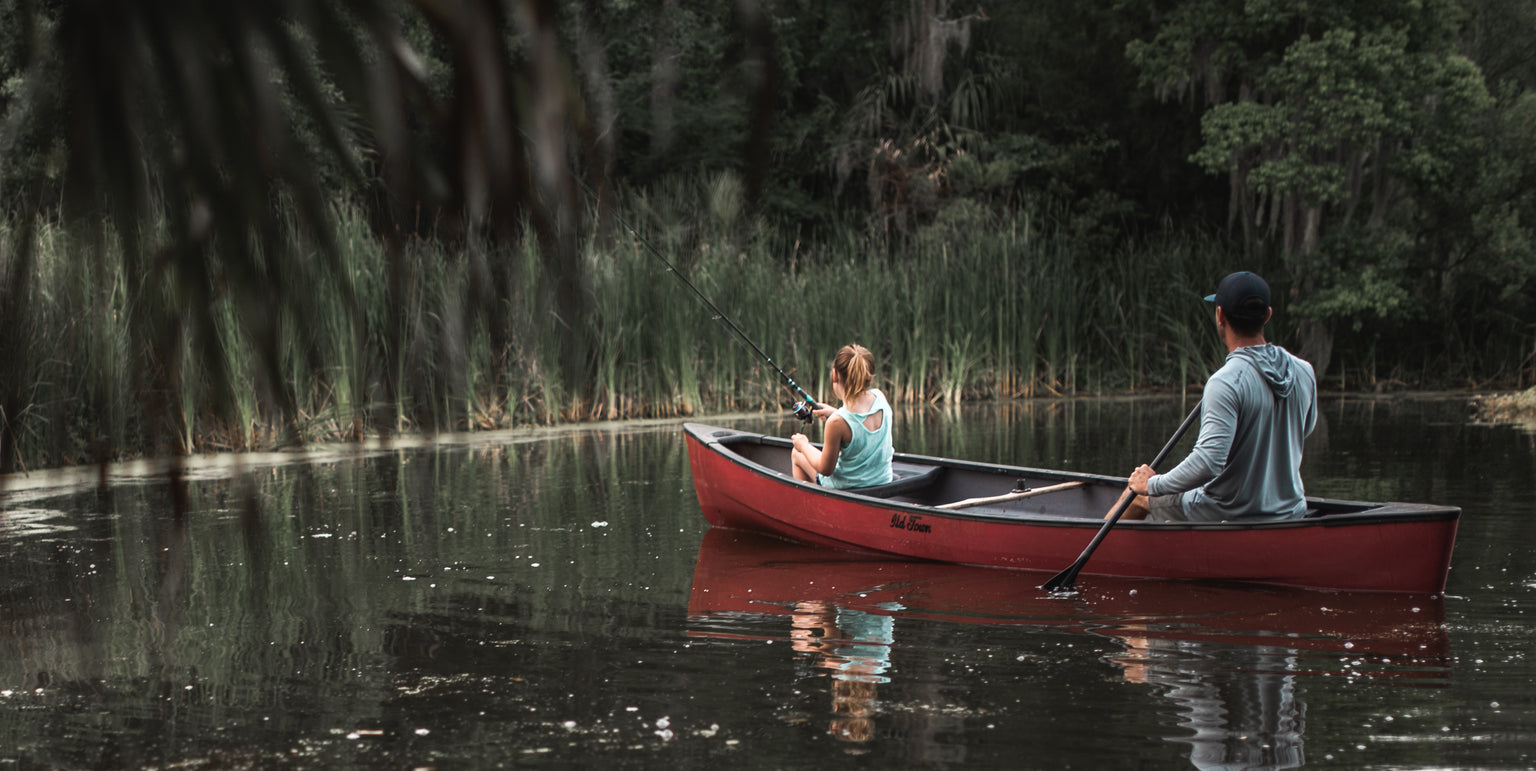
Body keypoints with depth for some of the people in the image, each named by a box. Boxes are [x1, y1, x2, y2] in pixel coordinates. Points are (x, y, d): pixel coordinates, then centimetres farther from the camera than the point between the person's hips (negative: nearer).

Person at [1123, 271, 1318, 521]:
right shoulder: (1303, 372, -4)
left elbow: (1208, 463, -33)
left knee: (1140, 493, 20)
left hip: (1229, 518, -6)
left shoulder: (1226, 382, -26)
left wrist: (1153, 485, -19)